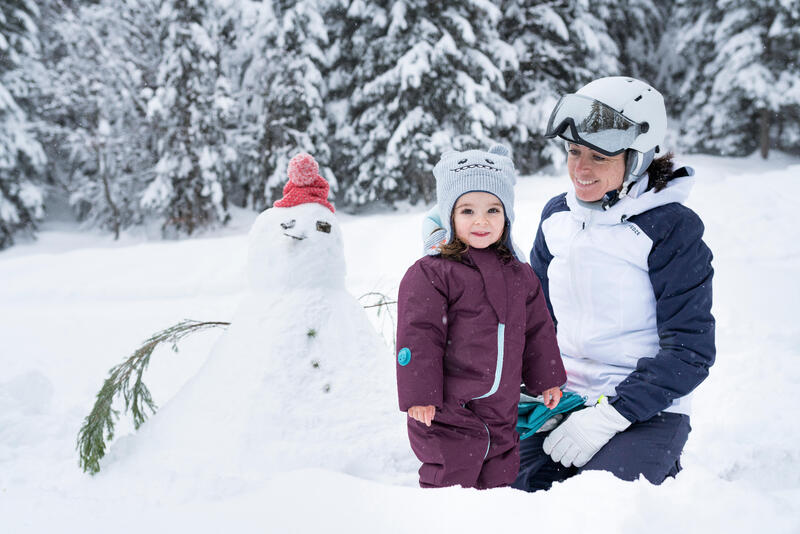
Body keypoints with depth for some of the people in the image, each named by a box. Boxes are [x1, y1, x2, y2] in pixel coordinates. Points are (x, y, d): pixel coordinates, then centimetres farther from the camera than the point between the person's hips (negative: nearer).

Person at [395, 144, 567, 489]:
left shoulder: (521, 276, 11)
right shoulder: (430, 275, -8)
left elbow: (538, 331, 20)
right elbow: (418, 337, -11)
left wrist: (547, 379, 21)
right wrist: (419, 395, -14)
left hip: (502, 414, 6)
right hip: (446, 413, -5)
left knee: (500, 482, 13)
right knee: (450, 484, -3)